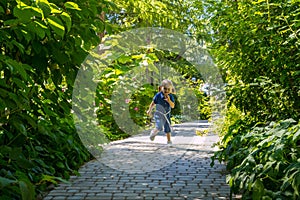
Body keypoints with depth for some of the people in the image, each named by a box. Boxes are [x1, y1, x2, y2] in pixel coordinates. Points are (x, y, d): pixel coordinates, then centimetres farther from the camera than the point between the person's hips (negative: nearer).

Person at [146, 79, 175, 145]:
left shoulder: (170, 97, -5)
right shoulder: (158, 95, -12)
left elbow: (173, 106, -12)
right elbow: (153, 103, 1)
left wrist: (169, 101, -28)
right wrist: (149, 110, 6)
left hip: (167, 115, 4)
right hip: (159, 114, -3)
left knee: (168, 129, 11)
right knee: (159, 128, -18)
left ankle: (169, 141, 26)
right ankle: (153, 132, 13)